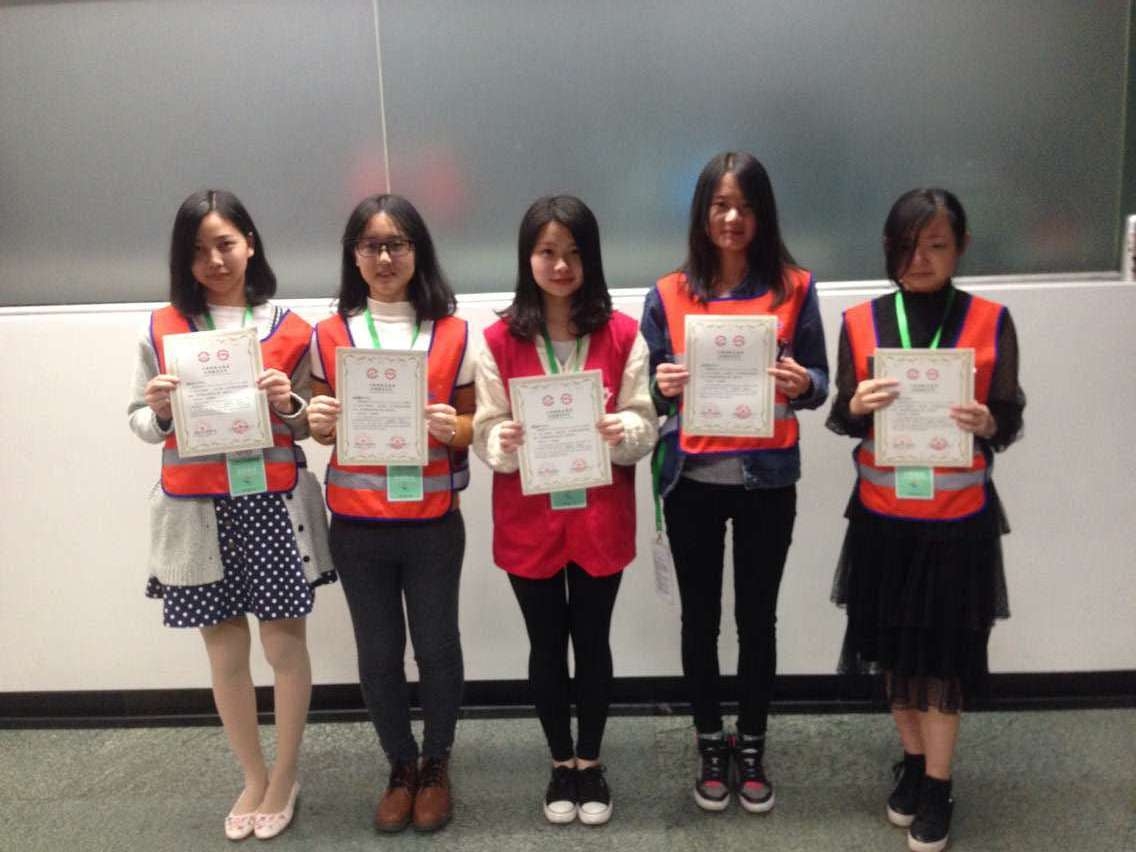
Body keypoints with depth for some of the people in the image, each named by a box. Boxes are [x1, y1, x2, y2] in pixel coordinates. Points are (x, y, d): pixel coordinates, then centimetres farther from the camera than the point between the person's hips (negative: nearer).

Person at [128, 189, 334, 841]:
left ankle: (285, 778, 27)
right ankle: (254, 778, 30)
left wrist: (289, 406, -14)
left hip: (274, 504, -1)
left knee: (285, 644, 6)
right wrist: (158, 410, -13)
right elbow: (140, 425, 8)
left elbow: (310, 426, 7)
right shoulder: (162, 328, 5)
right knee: (225, 651, 10)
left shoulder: (289, 329, 2)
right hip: (198, 510, 1)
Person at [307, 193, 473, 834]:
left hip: (433, 523, -1)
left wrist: (453, 430, -18)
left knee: (436, 646, 8)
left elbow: (470, 428, 4)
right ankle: (401, 766, 33)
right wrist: (320, 423, -13)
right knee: (378, 652, 11)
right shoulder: (330, 335, 2)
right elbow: (324, 429, 9)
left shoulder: (454, 335, -1)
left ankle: (437, 764, 32)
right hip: (356, 525, 1)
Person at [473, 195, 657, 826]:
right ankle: (561, 764, 34)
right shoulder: (498, 340, -4)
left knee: (593, 641, 13)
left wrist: (623, 431, -24)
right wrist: (504, 441, -25)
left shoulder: (622, 334, -3)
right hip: (528, 521, 0)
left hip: (600, 518, 0)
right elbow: (485, 434, -3)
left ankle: (590, 762, 34)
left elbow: (646, 428, -3)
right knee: (547, 644, 14)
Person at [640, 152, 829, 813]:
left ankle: (752, 747, 30)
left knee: (758, 617, 10)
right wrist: (663, 388, -18)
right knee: (700, 618, 11)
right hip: (692, 480, 1)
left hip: (767, 479, 0)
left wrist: (801, 384, -20)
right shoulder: (668, 296, 1)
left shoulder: (795, 288, 0)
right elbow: (651, 394, 5)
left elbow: (819, 383, 2)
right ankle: (711, 745, 30)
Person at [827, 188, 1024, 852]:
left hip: (959, 516, -2)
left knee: (946, 647, 4)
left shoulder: (990, 321, -3)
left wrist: (986, 423, -24)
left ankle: (938, 785, 20)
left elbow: (1011, 423, -2)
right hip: (883, 512, 2)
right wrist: (858, 406, -21)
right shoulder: (861, 322, 0)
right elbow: (842, 421, 1)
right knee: (897, 642, 12)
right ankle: (912, 762, 33)